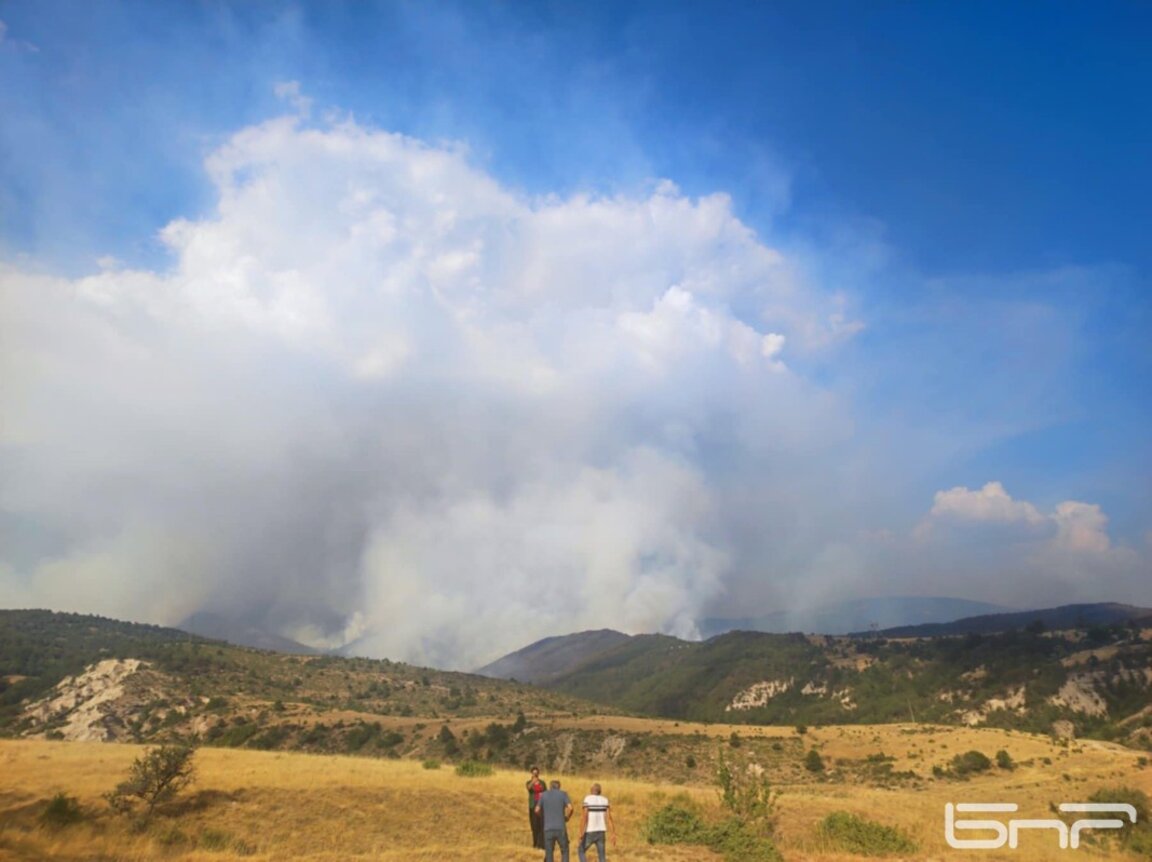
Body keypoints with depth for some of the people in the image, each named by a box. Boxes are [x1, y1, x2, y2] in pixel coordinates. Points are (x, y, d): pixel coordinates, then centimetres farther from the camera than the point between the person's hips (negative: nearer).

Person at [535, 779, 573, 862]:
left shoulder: (543, 795, 7)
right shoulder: (563, 794, 3)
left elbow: (537, 810, 6)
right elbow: (570, 808, -9)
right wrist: (566, 818, 8)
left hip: (548, 829, 1)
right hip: (561, 828, -1)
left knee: (548, 853, 10)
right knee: (564, 851, 15)